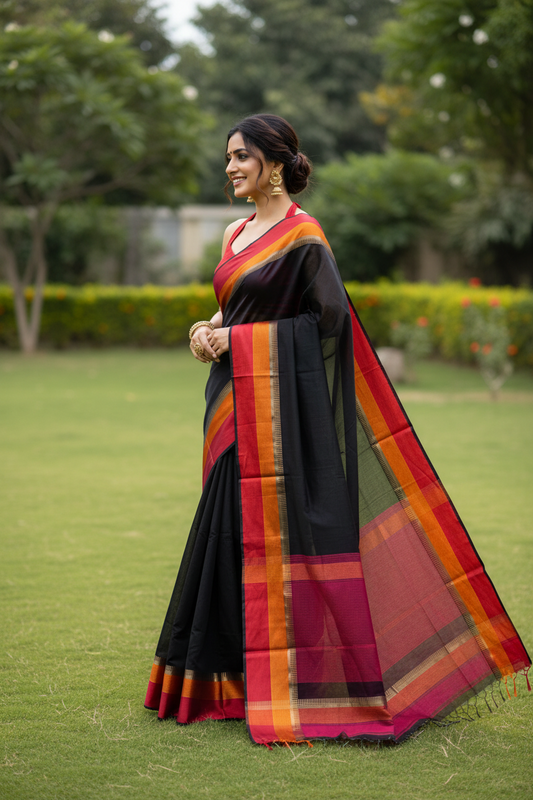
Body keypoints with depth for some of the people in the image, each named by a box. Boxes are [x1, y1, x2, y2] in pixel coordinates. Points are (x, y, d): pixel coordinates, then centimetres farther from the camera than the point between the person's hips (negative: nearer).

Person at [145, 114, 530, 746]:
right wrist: (209, 330, 1)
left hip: (276, 404, -8)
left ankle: (283, 690, 1)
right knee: (229, 531, 9)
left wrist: (237, 338, -11)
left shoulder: (302, 235, -8)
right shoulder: (237, 234, 16)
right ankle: (233, 678, 18)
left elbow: (330, 316, -14)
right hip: (234, 402, 8)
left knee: (269, 534, -7)